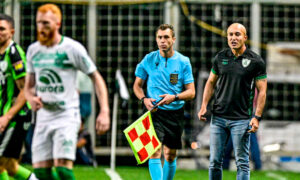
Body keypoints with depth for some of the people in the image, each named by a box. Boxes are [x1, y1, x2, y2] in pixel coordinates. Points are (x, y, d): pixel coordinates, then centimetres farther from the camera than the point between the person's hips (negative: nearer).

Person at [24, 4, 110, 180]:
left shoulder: (73, 48, -7)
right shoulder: (33, 50, 9)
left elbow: (97, 78, -2)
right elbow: (29, 86, 18)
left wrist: (104, 112, -12)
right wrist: (32, 98, -7)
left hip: (67, 117, -5)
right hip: (43, 117, 5)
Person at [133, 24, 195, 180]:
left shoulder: (183, 62, 0)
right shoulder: (148, 60, 1)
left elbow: (191, 92, -1)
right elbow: (137, 85, 11)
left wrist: (174, 97, -19)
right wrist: (144, 99, -10)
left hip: (175, 113, 2)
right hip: (155, 112, -2)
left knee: (170, 155, 11)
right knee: (155, 152, -16)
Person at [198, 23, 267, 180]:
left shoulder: (256, 61, -3)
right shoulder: (220, 58, 7)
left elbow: (261, 91, -2)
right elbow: (211, 82, 16)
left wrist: (257, 117, -10)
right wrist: (204, 106, 5)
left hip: (241, 119, -3)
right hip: (218, 117, 4)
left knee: (242, 163, -2)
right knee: (214, 161, 6)